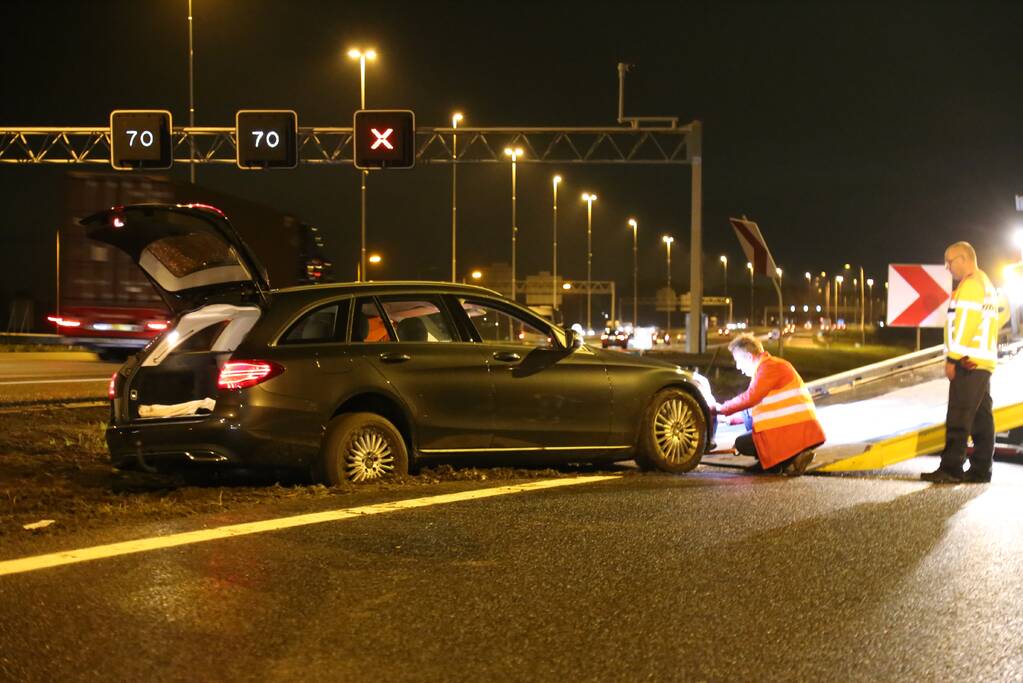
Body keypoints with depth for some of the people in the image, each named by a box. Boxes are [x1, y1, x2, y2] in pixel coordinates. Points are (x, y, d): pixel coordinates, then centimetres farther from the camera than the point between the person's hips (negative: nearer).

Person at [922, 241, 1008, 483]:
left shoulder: (970, 285, -10)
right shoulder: (987, 285, 22)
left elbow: (965, 324, -18)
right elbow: (1002, 314, 22)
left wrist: (953, 358, -17)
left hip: (969, 362, -11)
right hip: (984, 362, 11)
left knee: (959, 418, -13)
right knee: (981, 418, 9)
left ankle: (951, 469, -17)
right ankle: (981, 470, 11)